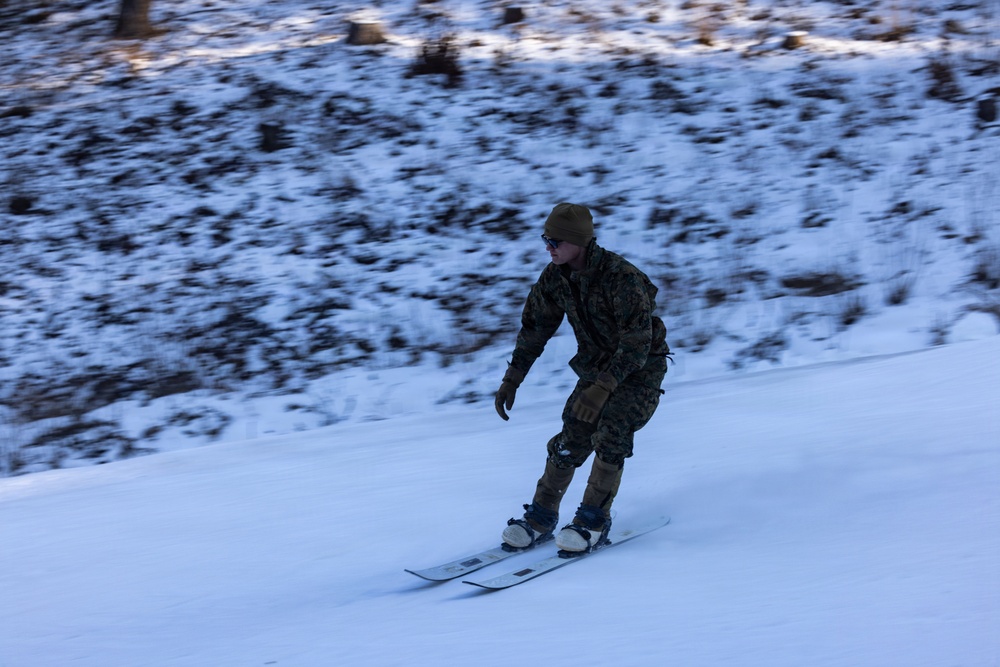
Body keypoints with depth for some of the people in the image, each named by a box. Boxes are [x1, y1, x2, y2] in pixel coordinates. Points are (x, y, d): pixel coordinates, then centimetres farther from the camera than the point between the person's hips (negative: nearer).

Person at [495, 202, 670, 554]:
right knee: (570, 441, -4)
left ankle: (594, 519, -12)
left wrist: (603, 388, -40)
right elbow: (535, 327, 4)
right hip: (596, 369, 6)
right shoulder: (555, 277, -8)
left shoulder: (621, 277, -29)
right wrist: (512, 379, -1)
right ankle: (541, 517, 8)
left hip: (640, 370, -6)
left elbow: (637, 342, -32)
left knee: (610, 435, -23)